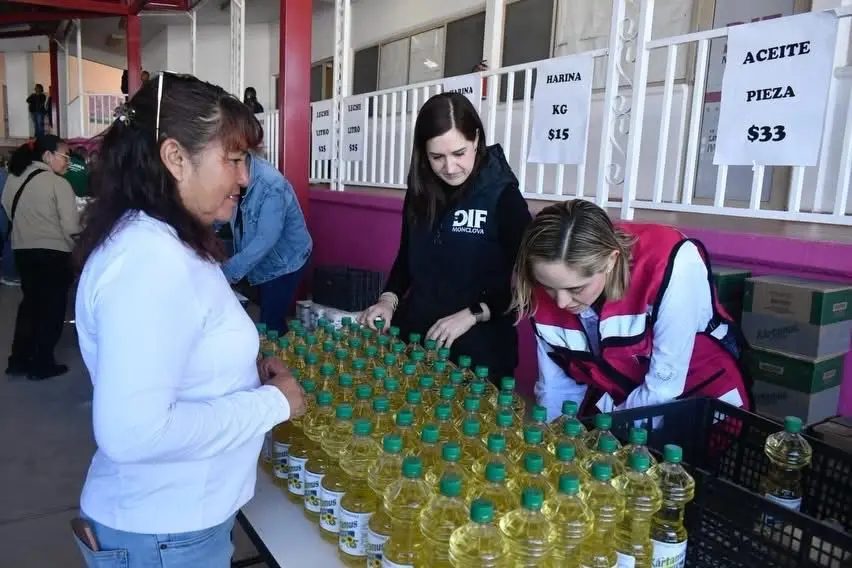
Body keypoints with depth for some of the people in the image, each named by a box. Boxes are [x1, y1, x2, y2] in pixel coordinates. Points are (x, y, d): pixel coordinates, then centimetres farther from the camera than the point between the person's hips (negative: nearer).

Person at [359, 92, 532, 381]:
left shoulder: (503, 196, -13)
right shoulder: (420, 191, 1)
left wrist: (471, 315, -19)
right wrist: (389, 299, -4)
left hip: (478, 346, -4)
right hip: (415, 332, 5)